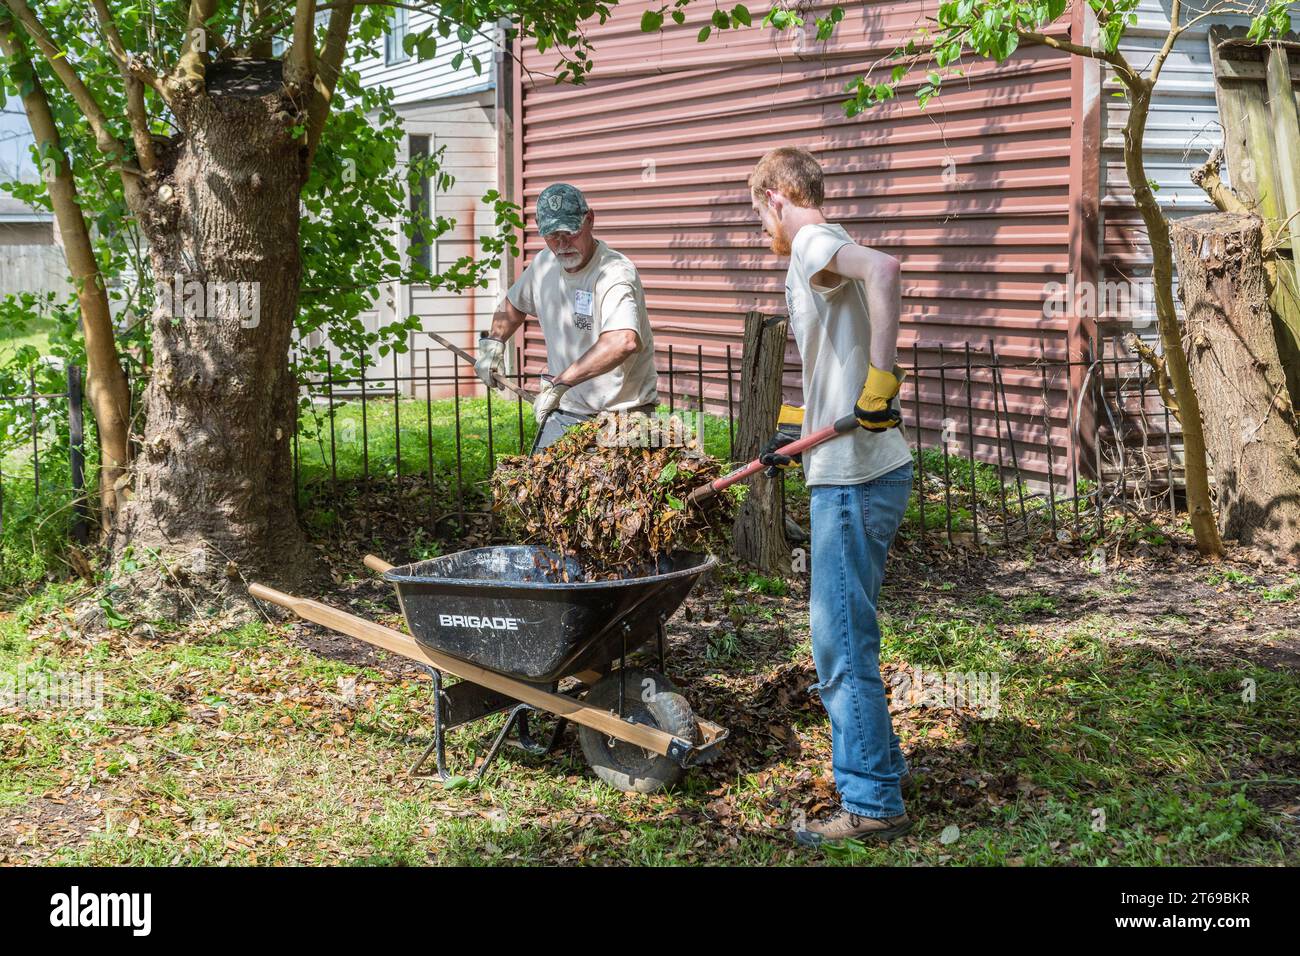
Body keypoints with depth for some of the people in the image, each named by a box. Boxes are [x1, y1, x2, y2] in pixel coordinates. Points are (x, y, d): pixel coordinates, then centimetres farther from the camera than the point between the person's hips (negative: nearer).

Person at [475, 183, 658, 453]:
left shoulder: (616, 273, -22)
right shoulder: (543, 264, 4)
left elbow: (624, 342, -42)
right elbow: (514, 305, 28)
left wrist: (560, 382, -39)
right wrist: (494, 341, 11)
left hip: (622, 414, -6)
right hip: (563, 412, 6)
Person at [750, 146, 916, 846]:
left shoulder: (812, 243, -10)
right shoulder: (827, 258, 20)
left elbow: (883, 269, -34)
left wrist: (880, 382, -33)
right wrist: (803, 426, 32)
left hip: (854, 479, -10)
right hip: (856, 473, 10)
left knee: (841, 642, -4)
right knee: (839, 631, 20)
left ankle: (874, 805, 3)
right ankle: (877, 761, 32)